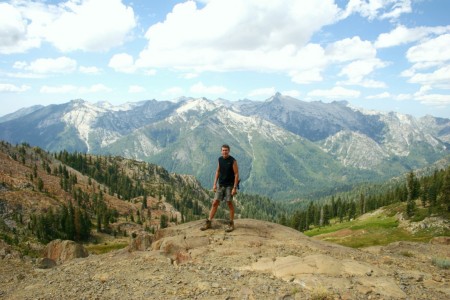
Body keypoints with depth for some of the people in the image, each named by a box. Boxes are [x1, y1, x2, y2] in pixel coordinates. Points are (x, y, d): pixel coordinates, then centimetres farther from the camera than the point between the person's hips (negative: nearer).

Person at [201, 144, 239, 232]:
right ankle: (208, 223, 10)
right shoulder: (220, 159, 5)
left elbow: (236, 174, -11)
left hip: (229, 185, -5)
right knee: (215, 202, 4)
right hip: (220, 185, 5)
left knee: (229, 203, -1)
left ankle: (231, 224, 11)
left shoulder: (233, 161, -11)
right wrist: (214, 184, 8)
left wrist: (235, 187, -16)